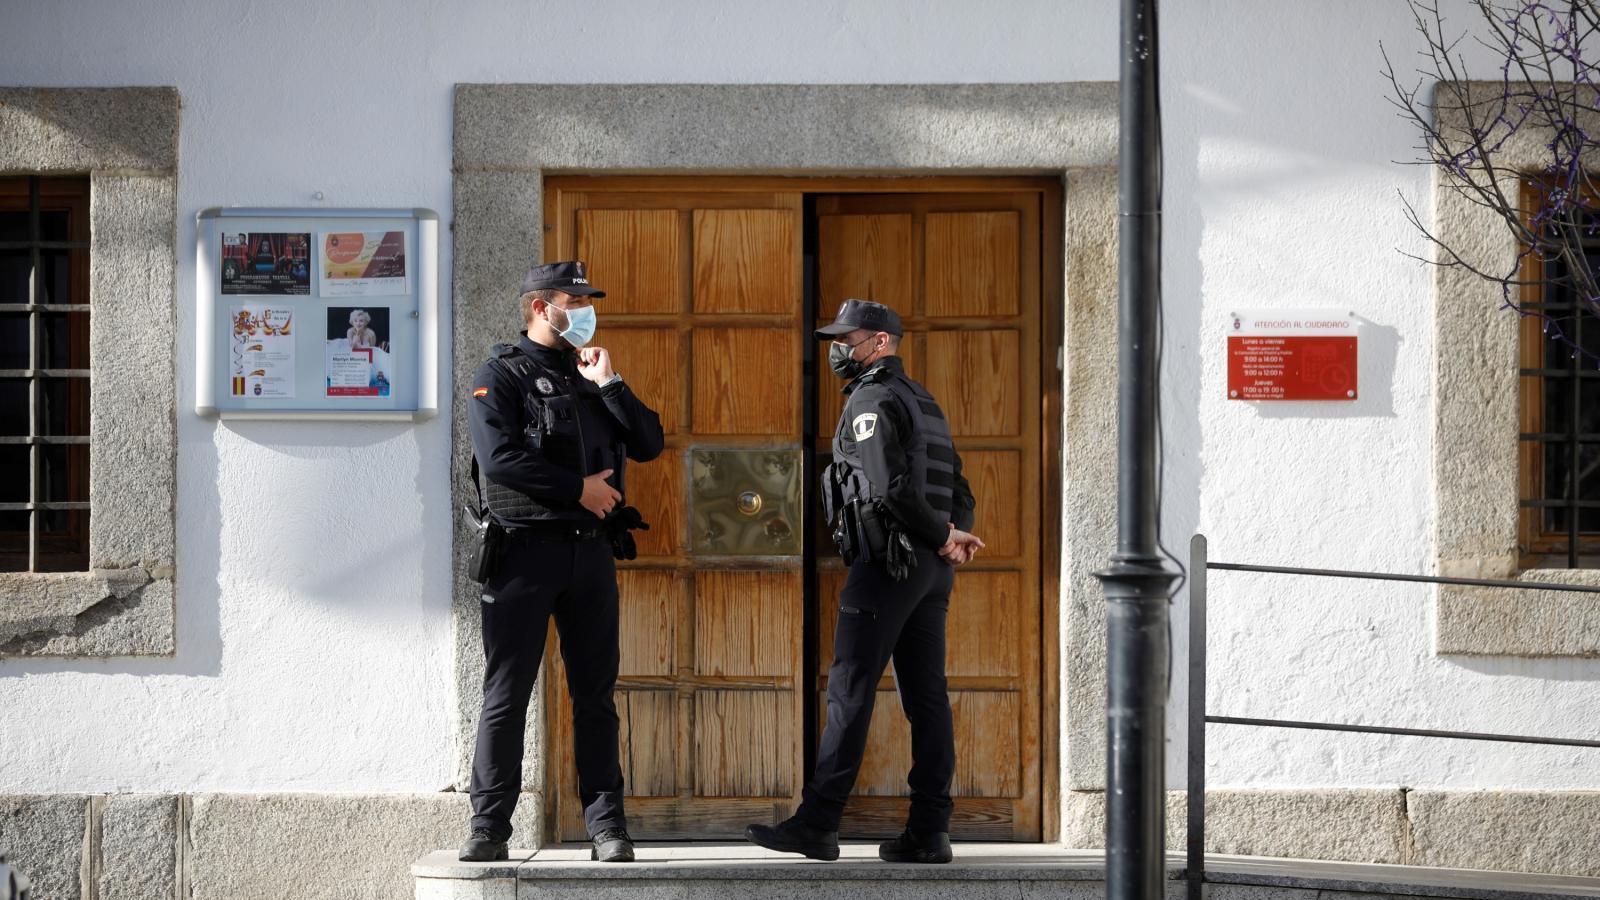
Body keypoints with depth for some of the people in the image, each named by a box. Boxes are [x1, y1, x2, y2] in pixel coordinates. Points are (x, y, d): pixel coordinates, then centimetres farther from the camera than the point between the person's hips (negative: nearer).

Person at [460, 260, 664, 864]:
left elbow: (648, 446, 10)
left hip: (591, 550, 5)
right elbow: (499, 458, -16)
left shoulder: (591, 377, 18)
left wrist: (608, 384, -1)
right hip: (525, 549, -5)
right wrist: (580, 488, -13)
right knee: (506, 695, -2)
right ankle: (489, 826, 2)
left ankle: (607, 825, 8)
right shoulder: (502, 376, -1)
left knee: (595, 695, 6)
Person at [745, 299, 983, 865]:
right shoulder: (922, 403, 21)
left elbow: (889, 487, -21)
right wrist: (955, 536, 2)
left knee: (850, 692, -8)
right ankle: (929, 831, 2)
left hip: (887, 562, -9)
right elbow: (959, 492, 19)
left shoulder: (872, 400, -8)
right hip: (931, 569, 9)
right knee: (926, 697, 5)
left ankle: (816, 826, -8)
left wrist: (941, 536, -10)